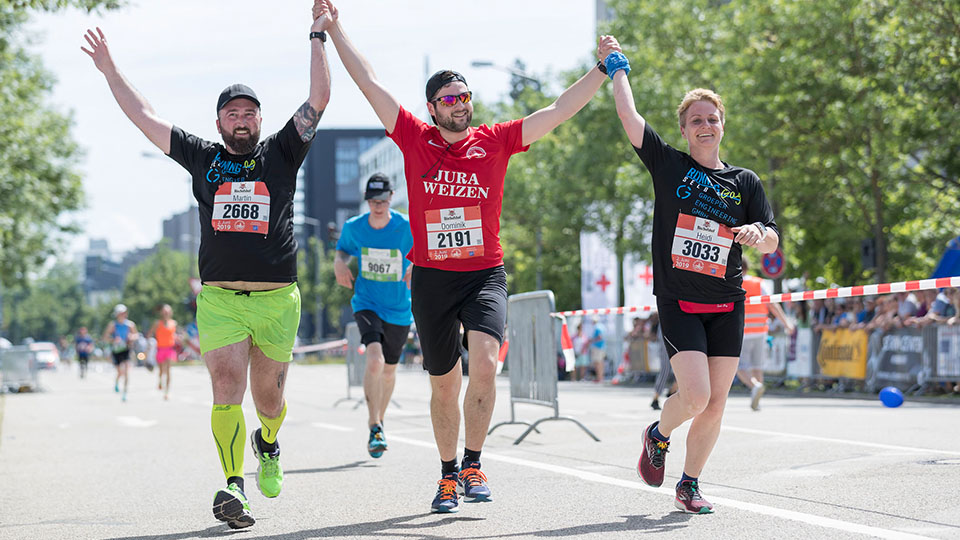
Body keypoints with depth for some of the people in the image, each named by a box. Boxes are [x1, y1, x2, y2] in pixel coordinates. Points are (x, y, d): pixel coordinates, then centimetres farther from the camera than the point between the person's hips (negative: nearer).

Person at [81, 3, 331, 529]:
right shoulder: (203, 157, 11)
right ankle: (233, 487, -18)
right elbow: (145, 117, 14)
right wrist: (110, 70, 14)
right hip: (219, 299, 0)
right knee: (227, 388, -15)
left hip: (277, 299, 0)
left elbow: (318, 99, 4)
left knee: (268, 397, 11)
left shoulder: (280, 154, 8)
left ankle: (268, 444, 43)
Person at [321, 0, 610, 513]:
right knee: (444, 385, 9)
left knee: (484, 361, -24)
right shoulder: (416, 140, 2)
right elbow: (370, 83, 2)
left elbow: (559, 110, 3)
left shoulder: (495, 141, 3)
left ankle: (474, 464, -10)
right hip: (431, 278, 1)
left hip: (485, 274, -1)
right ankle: (448, 474, 27)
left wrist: (603, 70, -2)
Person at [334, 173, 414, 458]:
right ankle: (374, 427, -20)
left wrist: (416, 269, -21)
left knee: (389, 369, 15)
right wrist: (340, 263, -7)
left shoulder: (407, 228, -11)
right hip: (366, 304, -1)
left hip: (399, 309, 1)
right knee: (374, 359, -25)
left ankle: (379, 420, 40)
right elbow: (343, 250, 15)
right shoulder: (353, 228, -4)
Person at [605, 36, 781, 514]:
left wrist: (757, 234, -18)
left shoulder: (745, 182, 9)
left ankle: (689, 484, 18)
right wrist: (616, 65, 5)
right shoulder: (668, 165, 2)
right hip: (678, 303, -3)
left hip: (726, 306, 3)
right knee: (695, 395, -17)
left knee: (715, 403, 1)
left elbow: (772, 242, 5)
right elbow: (628, 117, -4)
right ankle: (658, 435, 16)